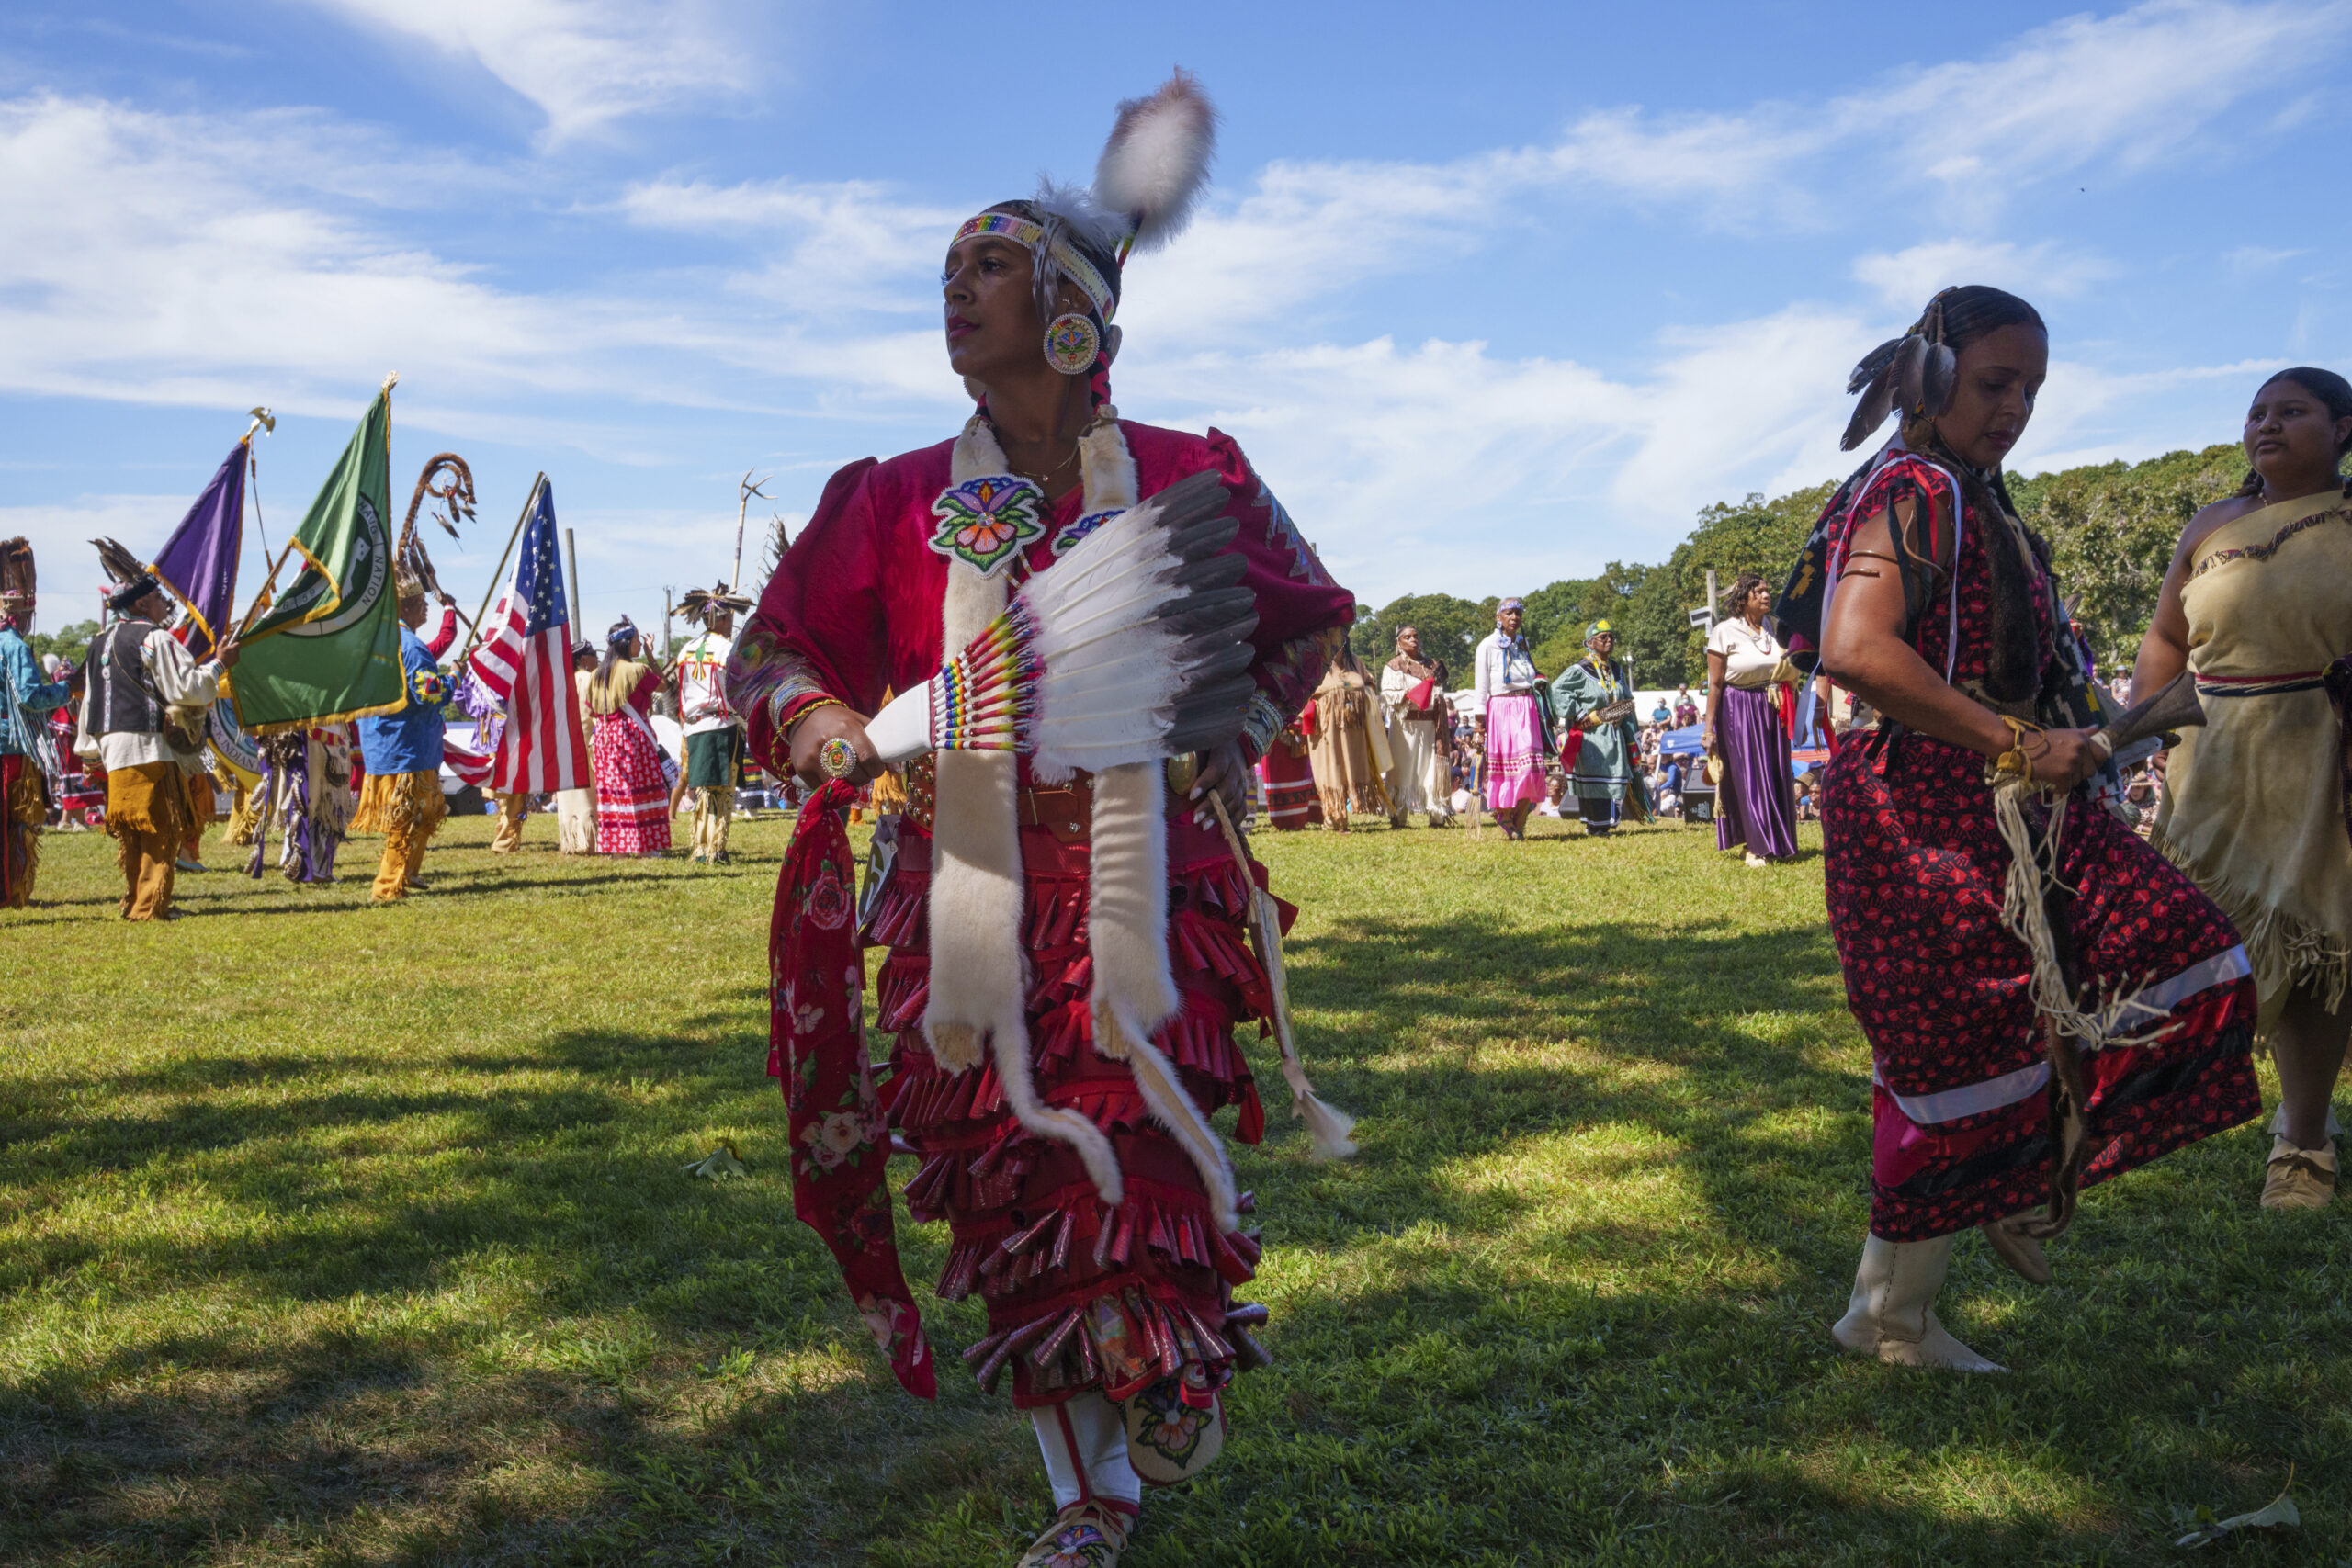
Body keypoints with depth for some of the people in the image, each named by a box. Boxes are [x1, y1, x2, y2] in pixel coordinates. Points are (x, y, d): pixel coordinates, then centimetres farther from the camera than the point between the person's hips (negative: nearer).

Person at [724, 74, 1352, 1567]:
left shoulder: (1185, 477, 2)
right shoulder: (896, 498, 5)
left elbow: (1303, 620, 17)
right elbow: (773, 655, 10)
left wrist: (1227, 738, 6)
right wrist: (835, 734, -10)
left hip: (1144, 884, -1)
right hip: (969, 903, 2)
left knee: (1144, 1154, -6)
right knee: (1016, 1180, 5)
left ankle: (1179, 1368, 28)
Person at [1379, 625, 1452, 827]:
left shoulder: (1432, 666, 20)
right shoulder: (1393, 667, 6)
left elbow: (1440, 694, 22)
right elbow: (1387, 695, -5)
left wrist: (1441, 701, 0)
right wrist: (1407, 695, -20)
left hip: (1430, 725, 4)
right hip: (1406, 724, -4)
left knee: (1432, 768, 0)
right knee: (1403, 769, -5)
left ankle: (1436, 816, 2)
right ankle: (1398, 817, -3)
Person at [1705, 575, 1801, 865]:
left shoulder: (1774, 629, 10)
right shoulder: (1725, 632, -5)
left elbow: (1789, 674, 19)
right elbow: (1715, 684, -8)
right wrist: (1709, 728, -12)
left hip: (1772, 712, 5)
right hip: (1739, 712, -5)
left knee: (1777, 776, 6)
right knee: (1748, 777, -3)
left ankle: (1779, 844, 17)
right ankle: (1757, 847, 5)